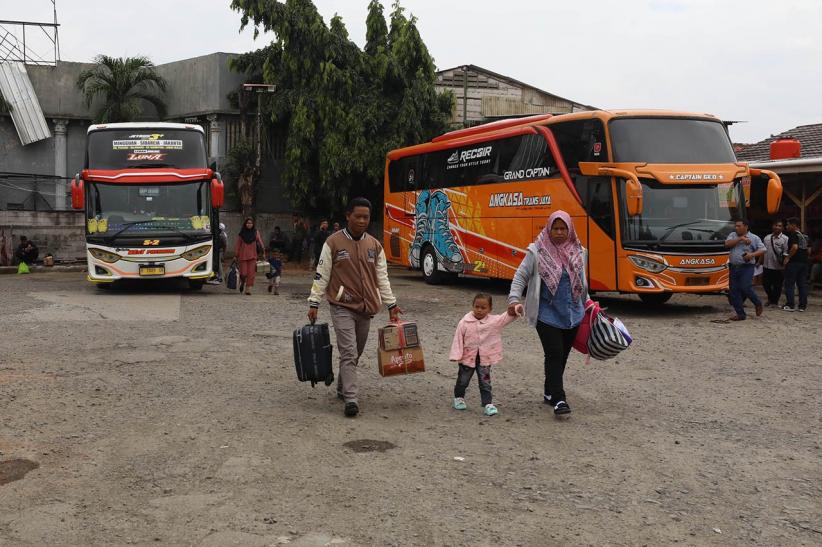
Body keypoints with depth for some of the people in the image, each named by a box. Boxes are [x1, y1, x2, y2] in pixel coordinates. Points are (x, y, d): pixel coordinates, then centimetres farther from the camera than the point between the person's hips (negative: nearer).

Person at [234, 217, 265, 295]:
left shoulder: (256, 232, 7)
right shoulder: (241, 233, 5)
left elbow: (259, 241, 1)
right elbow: (237, 245, 6)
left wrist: (262, 248, -14)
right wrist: (236, 256, 3)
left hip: (252, 256, 1)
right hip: (243, 256, -1)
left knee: (251, 273, -4)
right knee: (243, 273, -3)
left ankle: (248, 289, 4)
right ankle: (242, 282, 29)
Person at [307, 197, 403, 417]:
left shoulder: (374, 245, 9)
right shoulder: (334, 242, -4)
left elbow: (382, 277, 13)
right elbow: (321, 275, -1)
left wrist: (391, 304, 10)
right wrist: (314, 303, -4)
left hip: (366, 308, 5)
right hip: (342, 307, -5)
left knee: (355, 353, 13)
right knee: (349, 352, -13)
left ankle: (342, 388, 31)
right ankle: (351, 399, -15)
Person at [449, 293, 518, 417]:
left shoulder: (494, 321, -7)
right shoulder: (465, 322, -11)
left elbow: (507, 317, -15)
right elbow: (458, 339, -9)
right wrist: (456, 356, -14)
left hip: (485, 359, 0)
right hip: (467, 357, 0)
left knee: (485, 382, 2)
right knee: (463, 380, 16)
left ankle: (488, 404, 8)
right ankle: (459, 398, 39)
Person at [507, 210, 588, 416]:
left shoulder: (579, 252, 7)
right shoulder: (537, 252, -7)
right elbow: (520, 276, -6)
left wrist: (587, 304, 24)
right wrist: (514, 299, -19)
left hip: (572, 315, 5)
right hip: (547, 314, -5)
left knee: (562, 356, 11)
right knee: (554, 355, -11)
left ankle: (550, 393, 26)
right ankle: (559, 400, -9)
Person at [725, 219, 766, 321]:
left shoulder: (754, 238, 2)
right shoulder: (732, 235, 12)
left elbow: (762, 250, -3)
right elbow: (727, 244, -5)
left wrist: (752, 254, -20)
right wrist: (740, 239, -11)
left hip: (747, 267, -4)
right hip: (734, 267, 5)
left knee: (746, 287, -16)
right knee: (733, 291, 1)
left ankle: (758, 304, 12)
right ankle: (740, 314, 9)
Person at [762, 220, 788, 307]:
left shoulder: (785, 239, -6)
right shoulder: (767, 237, 11)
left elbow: (785, 253, -10)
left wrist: (783, 261, -17)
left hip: (778, 267, -5)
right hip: (767, 266, 5)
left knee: (777, 285, 5)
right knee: (765, 283, 11)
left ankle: (775, 301, 21)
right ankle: (770, 299, 32)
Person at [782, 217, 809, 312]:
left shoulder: (793, 235, -11)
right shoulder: (804, 236, 15)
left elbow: (795, 247, -24)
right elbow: (807, 249, 19)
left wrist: (788, 257, -16)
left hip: (794, 262, -8)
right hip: (804, 261, 8)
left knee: (790, 284, -1)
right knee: (802, 284, 9)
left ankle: (790, 305, -3)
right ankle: (803, 305, 8)